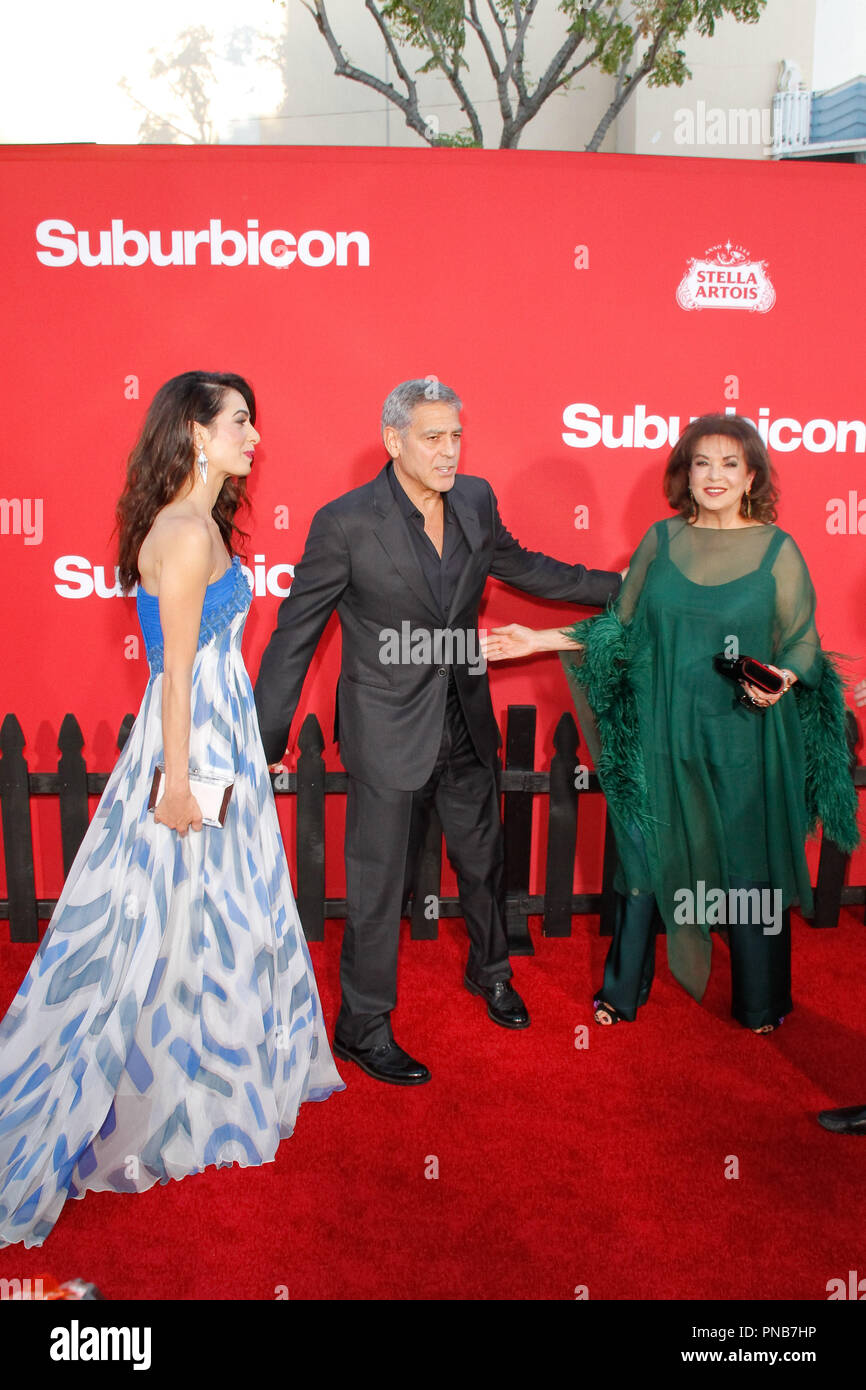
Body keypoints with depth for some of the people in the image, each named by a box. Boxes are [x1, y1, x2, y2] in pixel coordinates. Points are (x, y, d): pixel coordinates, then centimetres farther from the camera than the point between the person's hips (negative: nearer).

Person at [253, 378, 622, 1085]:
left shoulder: (476, 499, 0)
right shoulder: (346, 523, -16)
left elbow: (523, 566, 18)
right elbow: (294, 635, -12)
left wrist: (622, 587, 19)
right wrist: (267, 741, -11)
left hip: (466, 726, 6)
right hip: (389, 732, -5)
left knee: (483, 857, 22)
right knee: (378, 884, 5)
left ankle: (490, 970, 49)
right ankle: (363, 1026, 26)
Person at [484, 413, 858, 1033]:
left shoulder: (778, 550, -3)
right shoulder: (661, 540, 4)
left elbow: (803, 643, 1)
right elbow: (623, 628, 10)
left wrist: (782, 680, -21)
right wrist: (539, 641, 5)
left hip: (744, 741, -2)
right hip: (663, 734, 2)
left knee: (749, 869, 8)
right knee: (646, 859, 12)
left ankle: (761, 1001, 32)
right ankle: (624, 991, 32)